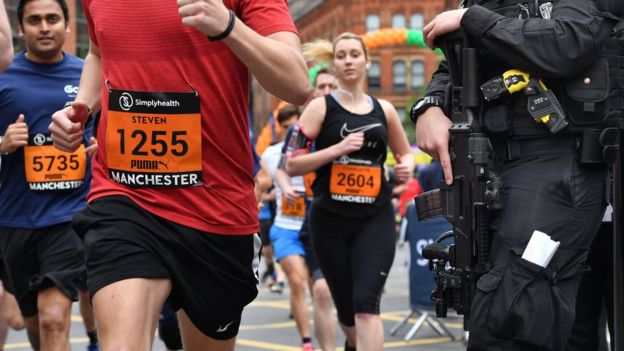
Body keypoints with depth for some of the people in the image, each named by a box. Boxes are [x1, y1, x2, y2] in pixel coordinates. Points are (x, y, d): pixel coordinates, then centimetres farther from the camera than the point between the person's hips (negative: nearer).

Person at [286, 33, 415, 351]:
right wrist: (338, 149, -18)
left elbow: (405, 153, 25)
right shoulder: (321, 107, 0)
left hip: (375, 218, 1)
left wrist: (406, 166, 2)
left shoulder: (384, 110, 9)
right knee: (346, 306, 11)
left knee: (366, 303, -15)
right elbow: (292, 164, -7)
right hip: (330, 218, -1)